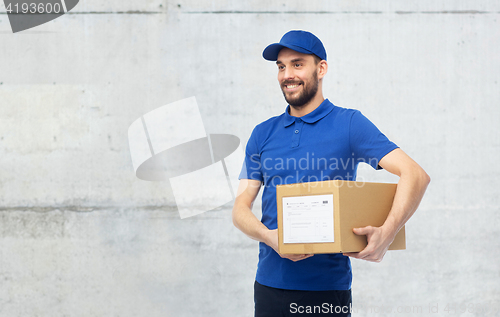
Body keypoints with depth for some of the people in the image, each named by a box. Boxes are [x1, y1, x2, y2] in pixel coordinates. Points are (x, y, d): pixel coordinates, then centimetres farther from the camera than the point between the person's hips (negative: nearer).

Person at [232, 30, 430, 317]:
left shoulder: (349, 124, -2)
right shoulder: (263, 134, 10)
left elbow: (415, 175, -11)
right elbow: (241, 207, 6)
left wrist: (386, 233, -26)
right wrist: (268, 236, -15)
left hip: (327, 286, -3)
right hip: (270, 282, 3)